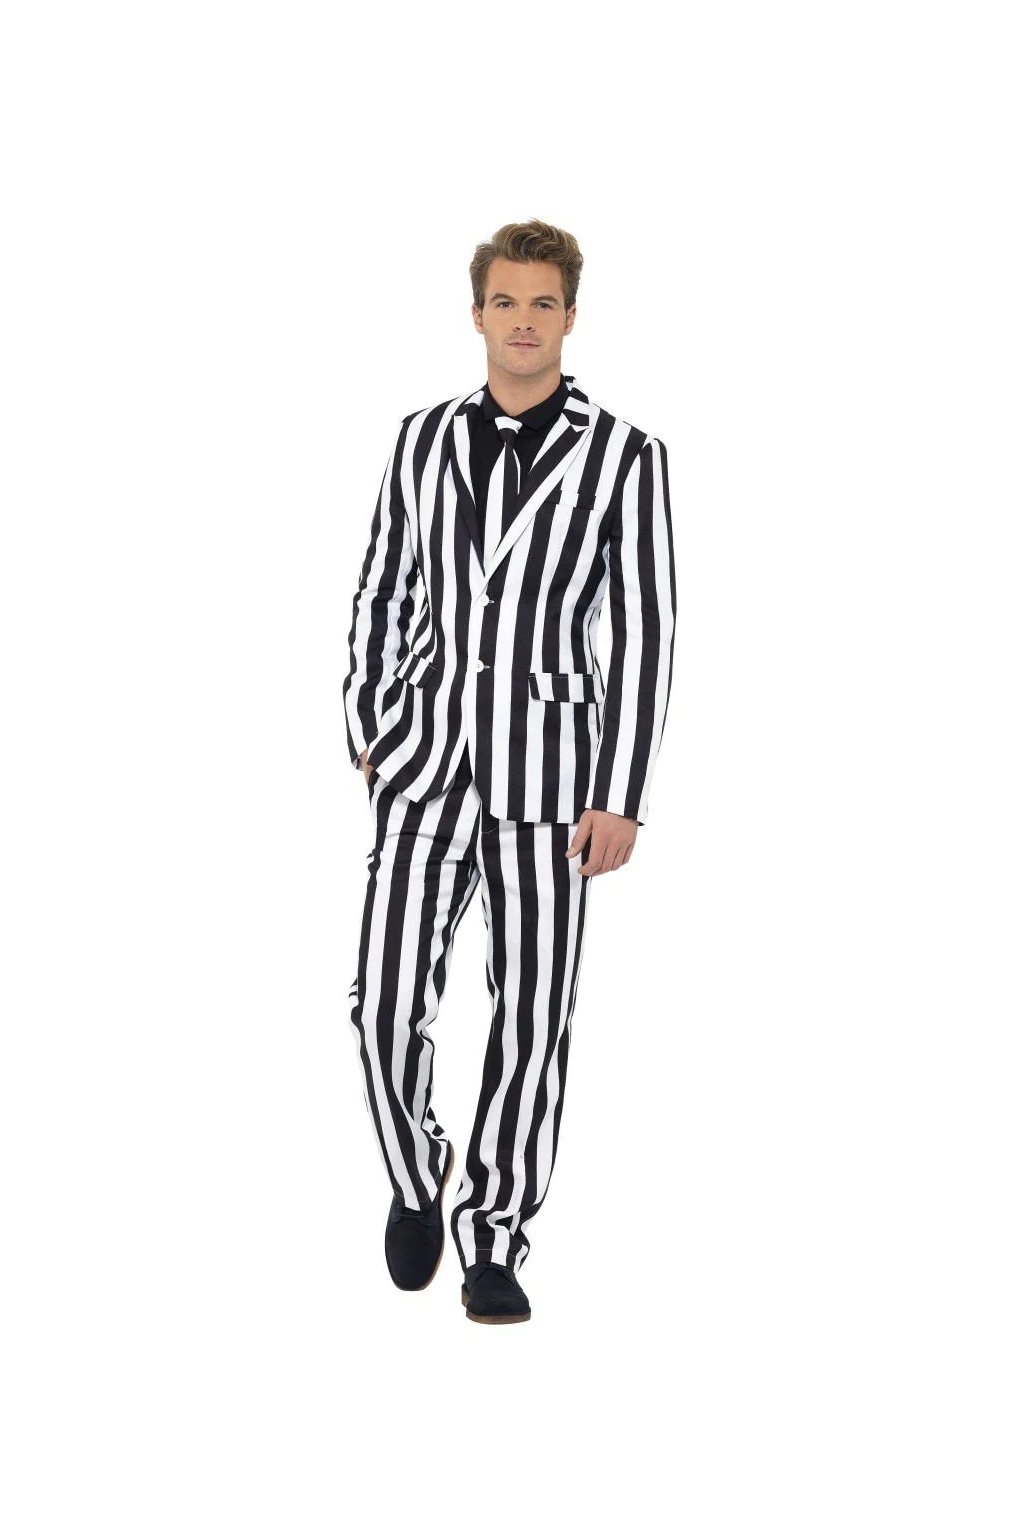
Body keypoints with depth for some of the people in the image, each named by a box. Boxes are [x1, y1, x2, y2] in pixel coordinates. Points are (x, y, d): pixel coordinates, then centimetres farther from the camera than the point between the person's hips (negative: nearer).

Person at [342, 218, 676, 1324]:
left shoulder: (624, 455, -4)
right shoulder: (424, 437, 5)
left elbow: (644, 634, -6)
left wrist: (620, 799, -11)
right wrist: (364, 730, 11)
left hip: (549, 761, -2)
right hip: (426, 754, 2)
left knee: (531, 1017, 2)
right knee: (389, 1009, -6)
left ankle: (493, 1246, 17)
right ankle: (417, 1178, 24)